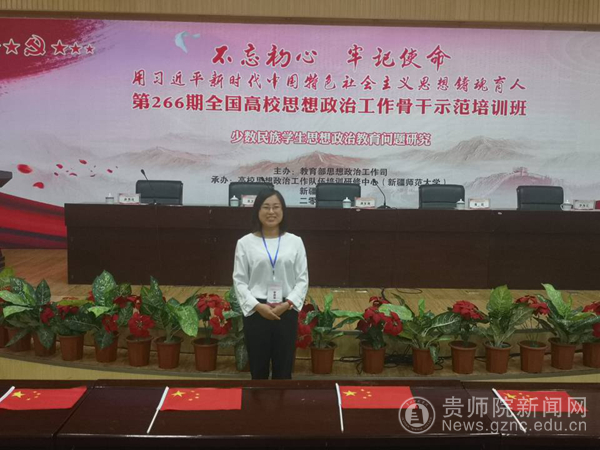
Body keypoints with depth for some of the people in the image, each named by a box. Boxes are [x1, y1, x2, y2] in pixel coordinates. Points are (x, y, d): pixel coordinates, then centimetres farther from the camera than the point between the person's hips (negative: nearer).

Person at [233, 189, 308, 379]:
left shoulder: (295, 242, 4)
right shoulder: (245, 243, 0)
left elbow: (302, 278, 2)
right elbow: (239, 280, -1)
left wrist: (288, 303, -12)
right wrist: (257, 306, -13)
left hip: (286, 312, 1)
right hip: (256, 312, -1)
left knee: (283, 369, 9)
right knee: (258, 369, 9)